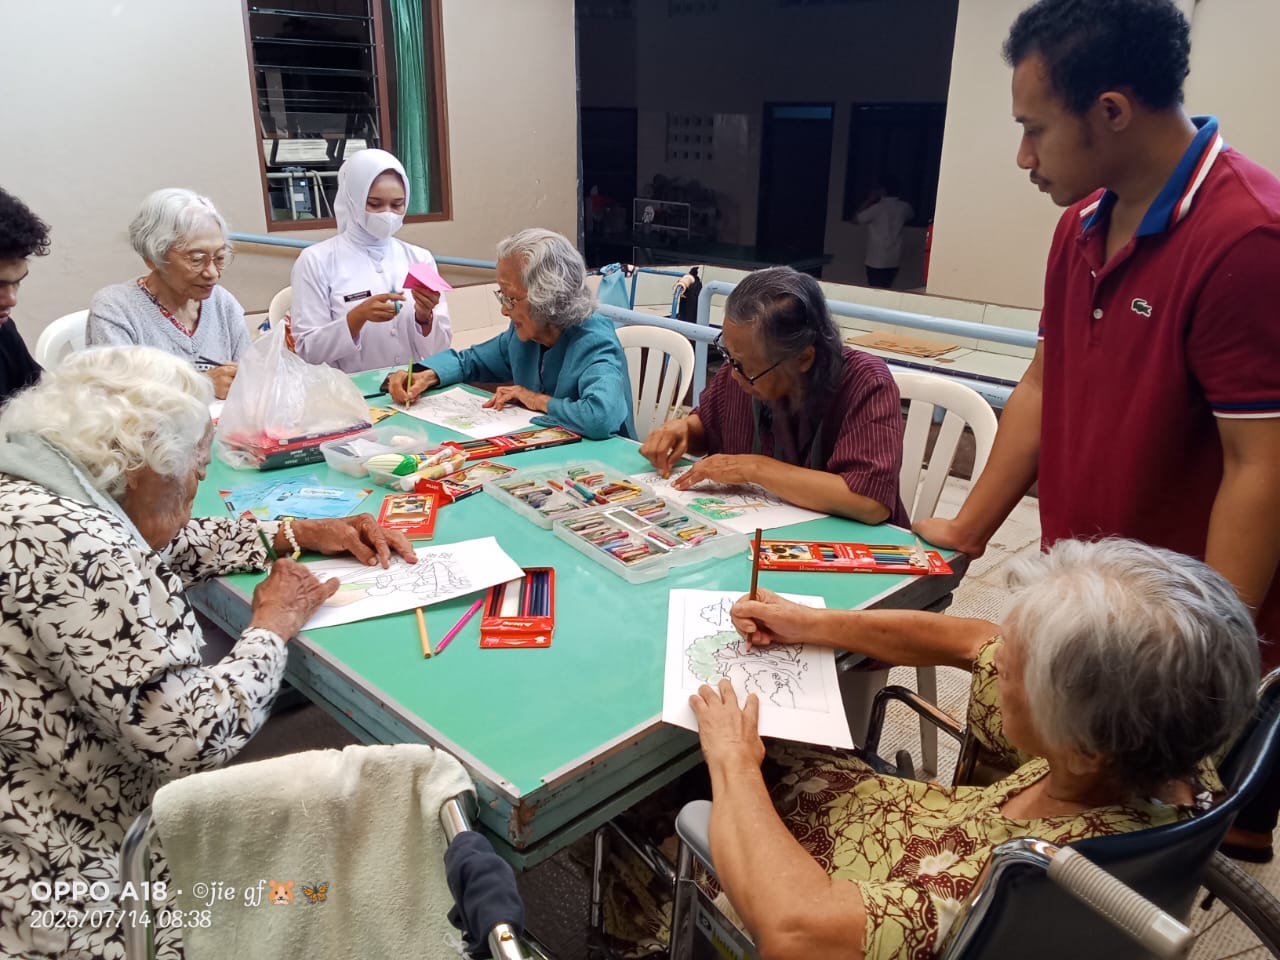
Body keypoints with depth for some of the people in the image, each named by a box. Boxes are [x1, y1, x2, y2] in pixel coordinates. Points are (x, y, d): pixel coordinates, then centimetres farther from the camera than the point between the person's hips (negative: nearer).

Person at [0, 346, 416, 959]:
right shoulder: (72, 547, -28)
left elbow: (166, 547, 18)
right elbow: (192, 739, -27)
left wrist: (299, 534, 12)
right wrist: (274, 624, -11)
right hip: (61, 889, -9)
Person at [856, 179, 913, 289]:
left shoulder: (878, 207, -14)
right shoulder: (904, 207, 4)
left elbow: (857, 218, -3)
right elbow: (911, 216, 29)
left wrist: (869, 200, 1)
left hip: (877, 260, -6)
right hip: (894, 259, 6)